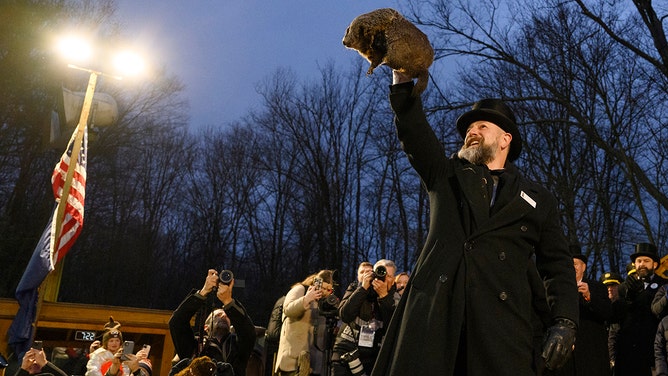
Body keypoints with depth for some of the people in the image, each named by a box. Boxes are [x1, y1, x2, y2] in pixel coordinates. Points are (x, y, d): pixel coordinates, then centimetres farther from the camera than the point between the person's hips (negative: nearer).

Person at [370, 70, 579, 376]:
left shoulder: (539, 200, 19)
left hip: (502, 319, 0)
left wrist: (564, 321, 1)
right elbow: (413, 127, 8)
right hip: (434, 308, 1)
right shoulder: (446, 175, 21)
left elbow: (558, 266, 15)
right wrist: (403, 75, -3)